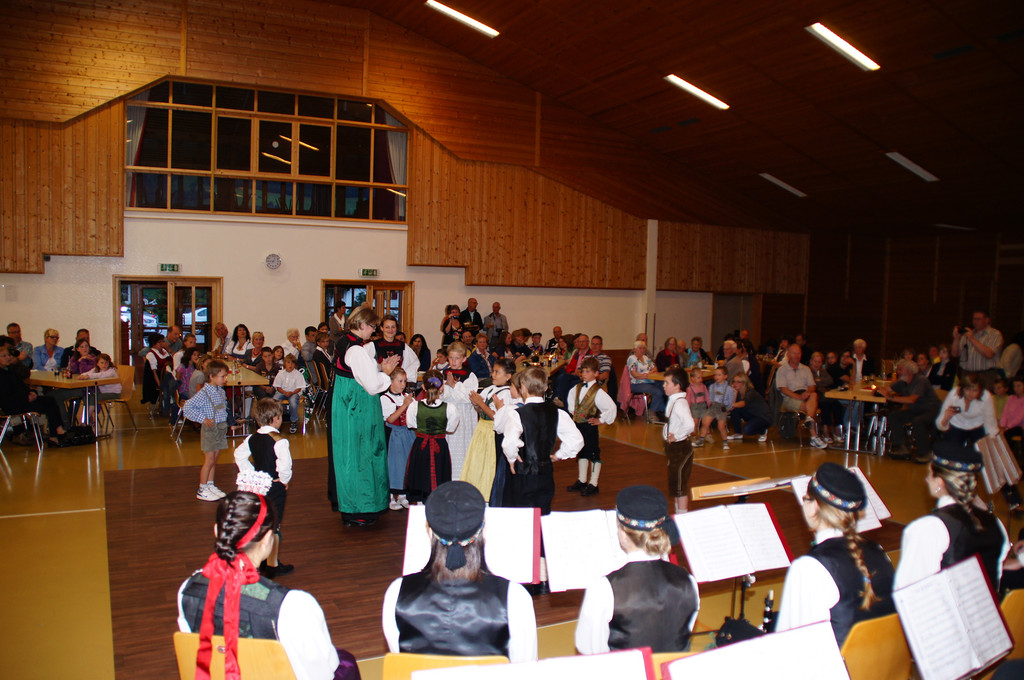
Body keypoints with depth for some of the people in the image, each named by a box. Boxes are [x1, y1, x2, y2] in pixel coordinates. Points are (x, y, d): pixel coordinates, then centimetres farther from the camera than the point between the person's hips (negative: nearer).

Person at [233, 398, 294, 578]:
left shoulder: (252, 439, 2)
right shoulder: (279, 441, -21)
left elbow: (239, 455, 9)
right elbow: (285, 464, -32)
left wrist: (250, 474, 9)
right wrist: (284, 479, -14)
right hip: (275, 488, -7)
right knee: (274, 526, 3)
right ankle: (273, 565, 11)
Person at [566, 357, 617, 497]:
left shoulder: (598, 392, -16)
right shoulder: (577, 388, 4)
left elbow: (611, 407, -20)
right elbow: (571, 400, 25)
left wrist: (601, 420, -13)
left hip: (589, 426, -7)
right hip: (577, 424, 7)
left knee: (594, 454, 2)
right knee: (581, 453, 17)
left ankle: (593, 484, 11)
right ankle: (582, 481, 29)